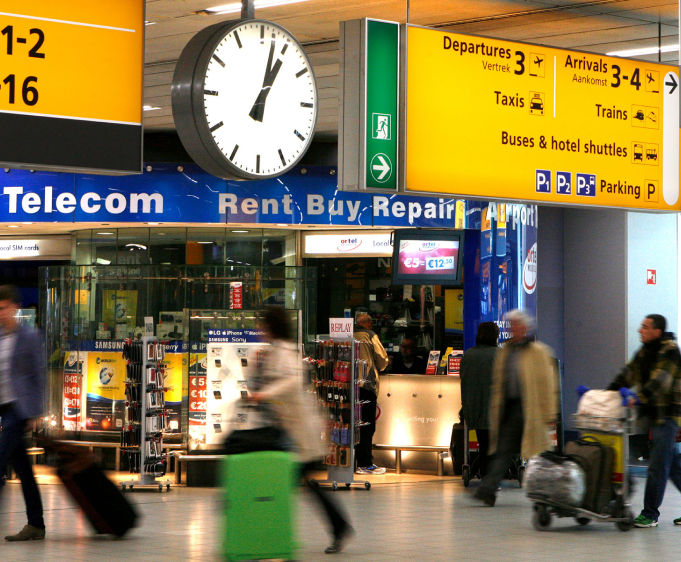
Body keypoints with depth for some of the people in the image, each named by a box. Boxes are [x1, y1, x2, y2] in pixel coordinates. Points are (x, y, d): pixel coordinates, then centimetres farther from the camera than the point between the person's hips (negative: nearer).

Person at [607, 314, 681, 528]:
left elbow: (660, 381, -25)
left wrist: (639, 396, -36)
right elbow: (627, 374, 12)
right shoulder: (644, 351, 14)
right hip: (654, 414, 9)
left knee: (657, 467, -7)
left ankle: (650, 514, -2)